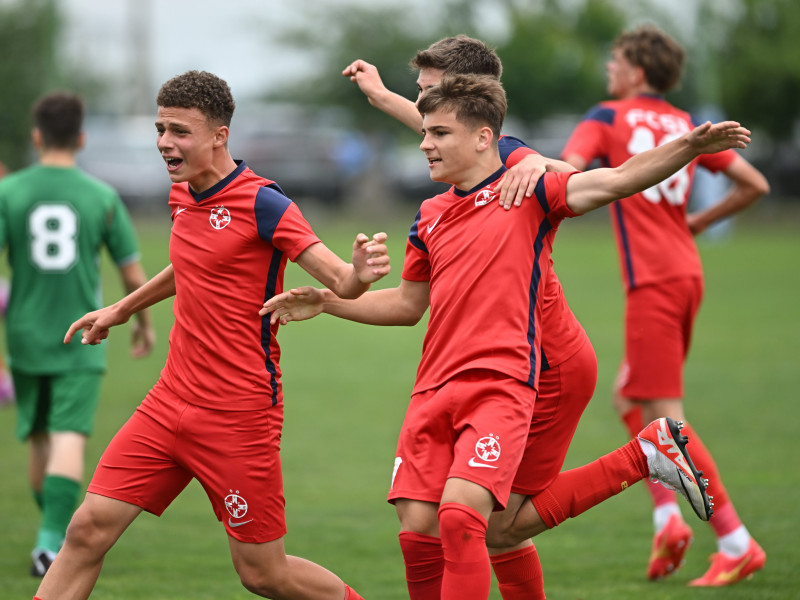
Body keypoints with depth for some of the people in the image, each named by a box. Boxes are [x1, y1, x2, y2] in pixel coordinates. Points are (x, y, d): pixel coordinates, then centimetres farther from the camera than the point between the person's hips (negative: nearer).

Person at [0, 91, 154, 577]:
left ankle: (57, 534, 32)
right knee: (70, 440, -9)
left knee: (40, 441, 16)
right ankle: (52, 541, -24)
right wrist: (144, 322, 20)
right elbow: (134, 275, 2)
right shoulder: (102, 198, -3)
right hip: (81, 342, -2)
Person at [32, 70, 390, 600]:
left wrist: (360, 274, -43)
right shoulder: (183, 198, 9)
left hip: (239, 413, -7)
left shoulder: (262, 203, -14)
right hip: (173, 399, 7)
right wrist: (122, 309, 39)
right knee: (89, 529, -3)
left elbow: (339, 282, -21)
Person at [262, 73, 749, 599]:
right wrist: (326, 301, 22)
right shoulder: (431, 216, 17)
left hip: (500, 386, -6)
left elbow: (614, 180, -14)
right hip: (435, 391, 6)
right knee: (417, 528, -2)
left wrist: (688, 148, -28)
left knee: (460, 513, -24)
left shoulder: (529, 193, -1)